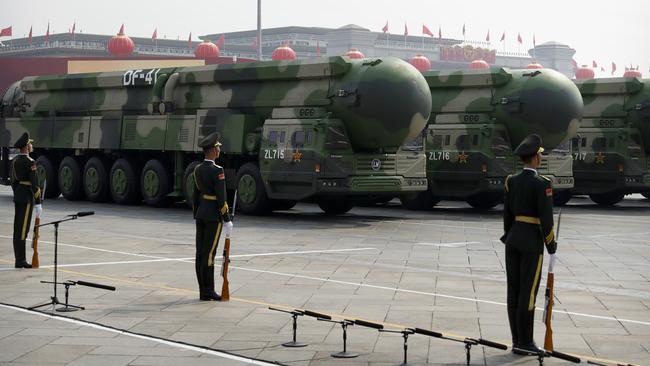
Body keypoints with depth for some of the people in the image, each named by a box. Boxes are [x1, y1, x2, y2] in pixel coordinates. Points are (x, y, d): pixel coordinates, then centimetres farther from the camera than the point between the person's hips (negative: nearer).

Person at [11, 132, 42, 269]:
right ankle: (20, 261, -6)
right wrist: (38, 203, -16)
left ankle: (19, 259, 14)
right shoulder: (30, 162, -16)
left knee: (17, 229, 10)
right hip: (27, 198, -9)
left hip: (17, 197, 9)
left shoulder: (14, 160, 11)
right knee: (23, 230, -7)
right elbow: (34, 184, -18)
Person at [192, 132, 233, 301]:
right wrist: (227, 220, -13)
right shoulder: (217, 171, -16)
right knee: (209, 254, -6)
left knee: (200, 253, 8)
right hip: (214, 215, -8)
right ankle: (208, 292, -3)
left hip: (201, 213, 8)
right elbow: (221, 198, -18)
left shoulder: (198, 169, 8)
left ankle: (203, 290, 13)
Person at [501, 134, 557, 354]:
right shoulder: (542, 184, -15)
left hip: (513, 238, 7)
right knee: (528, 292, -3)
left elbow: (507, 214, 9)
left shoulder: (511, 181, 5)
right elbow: (546, 219, -15)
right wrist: (551, 249, -7)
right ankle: (524, 342, -2)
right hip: (532, 241, -7)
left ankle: (518, 340, 13)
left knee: (514, 290, 8)